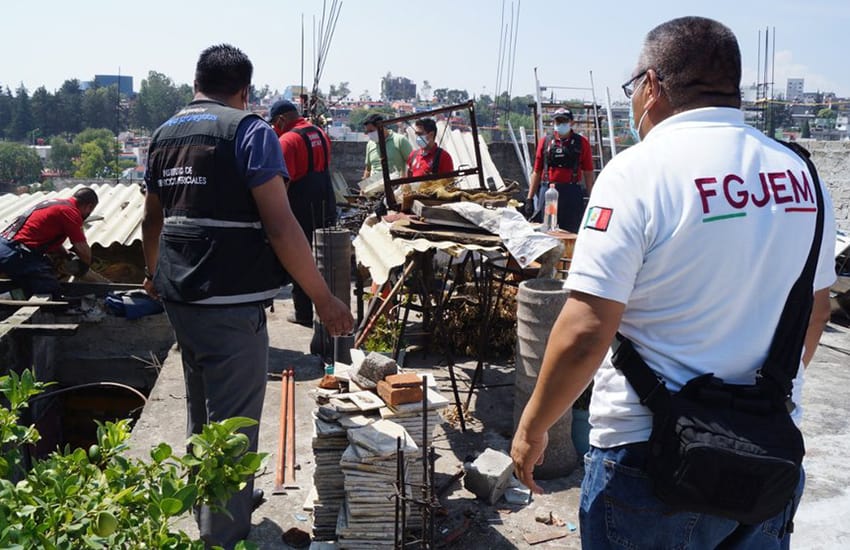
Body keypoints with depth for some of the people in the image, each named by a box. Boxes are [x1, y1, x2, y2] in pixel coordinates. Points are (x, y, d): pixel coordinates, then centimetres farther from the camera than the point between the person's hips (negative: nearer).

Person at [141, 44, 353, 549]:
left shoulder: (164, 134, 12)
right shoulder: (249, 131, -10)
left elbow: (153, 218, 23)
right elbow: (280, 228, -18)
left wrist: (154, 272, 40)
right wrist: (325, 299, -13)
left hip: (179, 298, 8)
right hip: (231, 304, -8)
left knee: (202, 417, 23)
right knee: (233, 427, 2)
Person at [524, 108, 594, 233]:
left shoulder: (581, 142, 6)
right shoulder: (545, 142, 10)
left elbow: (588, 173, 5)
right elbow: (537, 172, 11)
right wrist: (529, 198, 7)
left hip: (572, 194, -1)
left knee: (571, 233, 2)